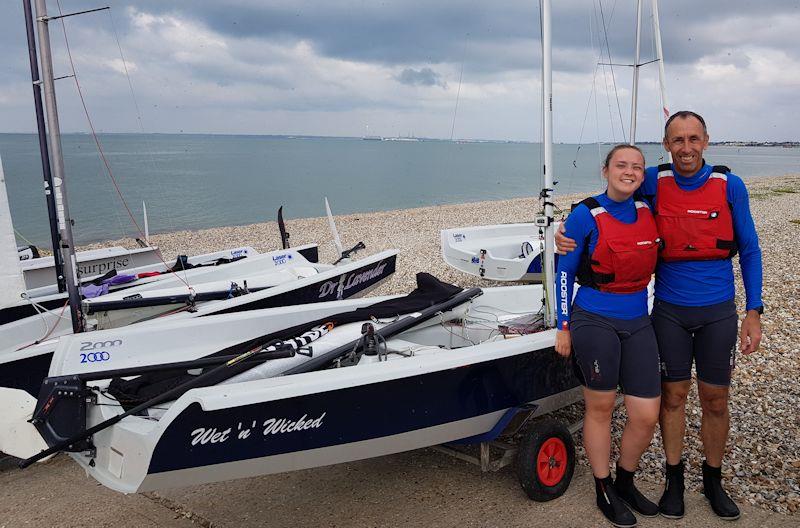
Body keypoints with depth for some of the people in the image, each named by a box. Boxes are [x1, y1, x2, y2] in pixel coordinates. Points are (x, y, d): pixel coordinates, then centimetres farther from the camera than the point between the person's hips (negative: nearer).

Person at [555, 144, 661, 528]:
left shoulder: (647, 211, 6)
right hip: (594, 322, -4)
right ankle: (604, 492, 27)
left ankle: (625, 483, 31)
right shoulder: (585, 215, -9)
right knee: (600, 408, 7)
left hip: (638, 323, 5)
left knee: (647, 416, 4)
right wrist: (564, 327, -4)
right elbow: (564, 272, -3)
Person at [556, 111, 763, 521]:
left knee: (715, 401, 10)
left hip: (719, 312, 0)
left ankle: (713, 481, 32)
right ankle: (674, 479, 29)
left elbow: (749, 250, 1)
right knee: (672, 396, 10)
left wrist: (753, 312, -3)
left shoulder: (730, 185, -6)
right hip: (669, 310, 0)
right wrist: (567, 232, -12)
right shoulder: (654, 182, -5)